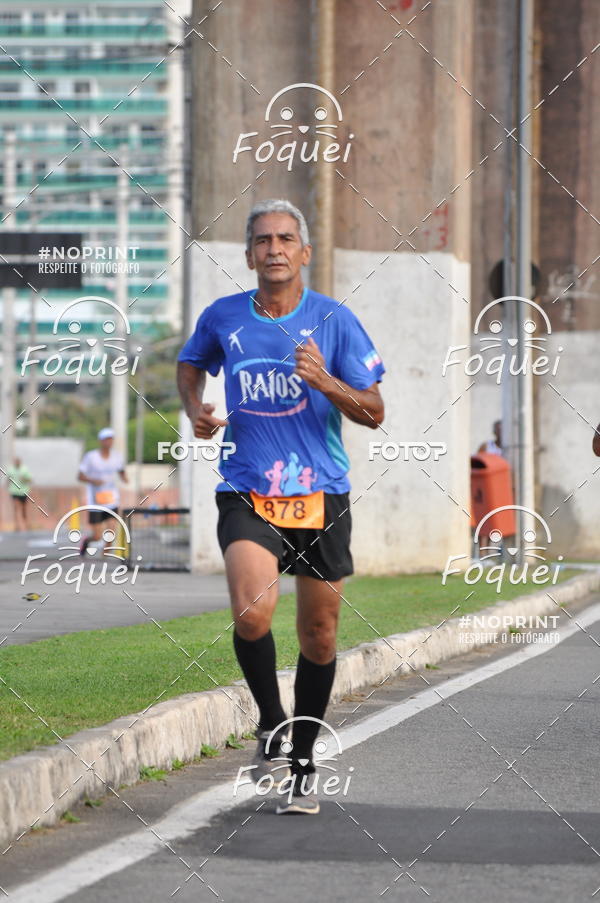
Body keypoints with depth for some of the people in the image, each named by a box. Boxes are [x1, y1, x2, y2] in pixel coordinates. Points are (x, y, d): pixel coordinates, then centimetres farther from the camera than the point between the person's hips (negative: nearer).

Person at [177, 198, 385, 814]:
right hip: (246, 495, 0)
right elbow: (191, 362, 25)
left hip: (320, 496, 0)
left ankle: (303, 764, 24)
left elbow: (374, 413, -2)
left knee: (318, 634, 6)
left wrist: (323, 381, -20)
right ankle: (270, 722, 3)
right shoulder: (222, 318, 2)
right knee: (252, 613, -24)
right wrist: (195, 407, 4)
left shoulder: (334, 320, -2)